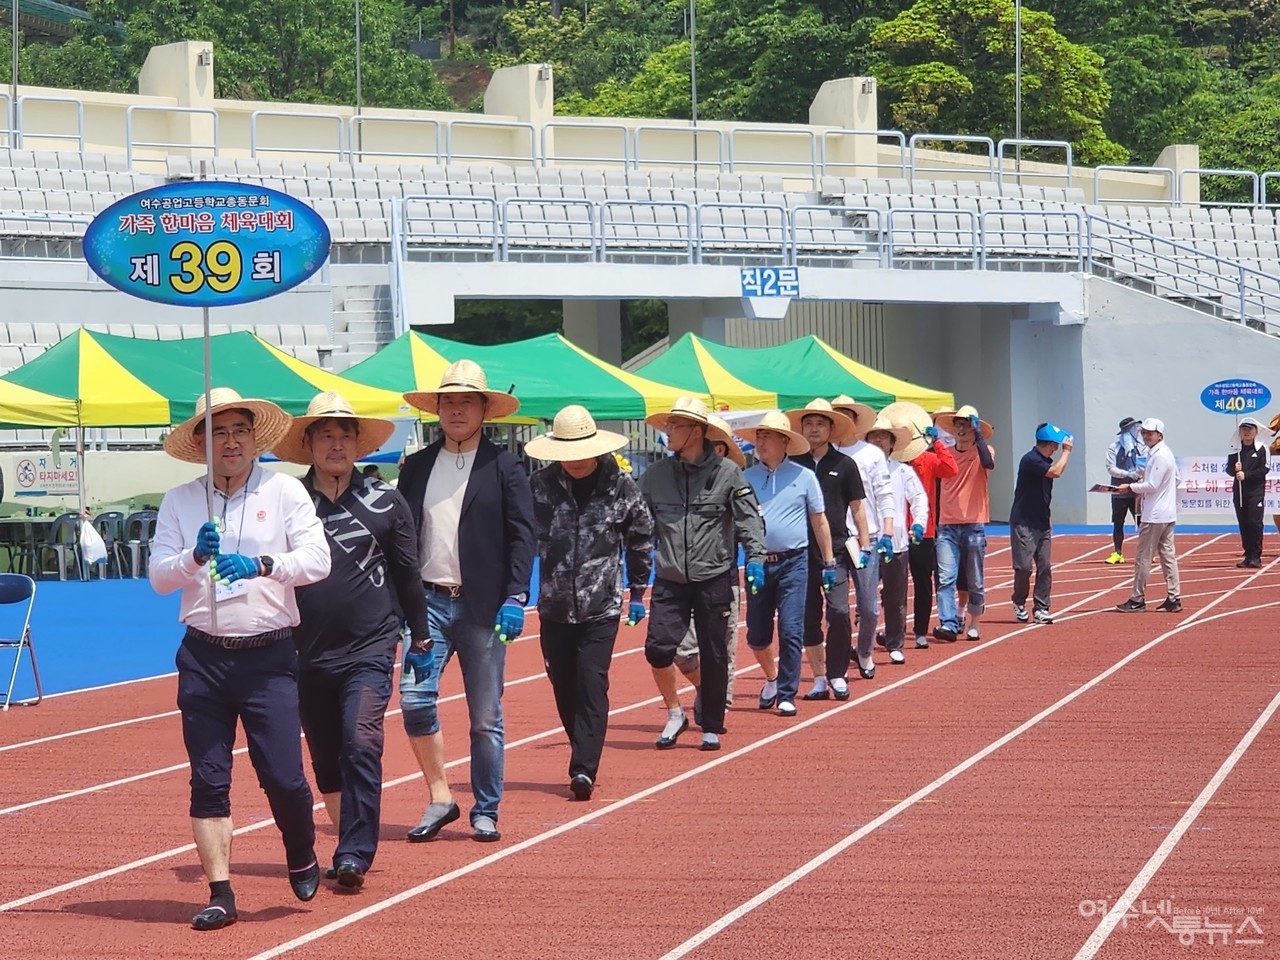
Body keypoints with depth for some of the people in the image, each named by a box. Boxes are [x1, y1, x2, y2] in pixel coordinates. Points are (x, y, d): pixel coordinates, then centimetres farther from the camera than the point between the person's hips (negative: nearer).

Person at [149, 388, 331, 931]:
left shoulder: (284, 491, 2)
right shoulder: (180, 502, 7)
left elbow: (317, 560, -7)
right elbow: (158, 575, 1)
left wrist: (262, 565, -23)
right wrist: (194, 558, -19)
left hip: (268, 656, -2)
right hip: (203, 656, 2)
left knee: (283, 777, -5)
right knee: (208, 780, 1)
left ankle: (302, 857, 24)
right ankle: (220, 894, 6)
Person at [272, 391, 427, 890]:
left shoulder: (385, 503, 4)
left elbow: (407, 574, 11)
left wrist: (420, 638, 15)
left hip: (369, 650, -2)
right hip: (308, 655, 2)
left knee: (361, 746, -15)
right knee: (325, 757, 8)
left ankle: (355, 855, -14)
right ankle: (350, 844, 21)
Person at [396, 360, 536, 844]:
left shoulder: (504, 467, 1)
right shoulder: (416, 466, 11)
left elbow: (522, 536, -2)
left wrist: (515, 599, -12)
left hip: (483, 605, -3)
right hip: (429, 602, 3)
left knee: (485, 717, 2)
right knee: (413, 698, -12)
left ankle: (485, 812, 12)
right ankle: (440, 799, 1)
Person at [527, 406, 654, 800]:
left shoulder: (620, 485, -2)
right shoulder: (541, 486, -2)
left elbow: (640, 538, 11)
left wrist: (637, 591, 15)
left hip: (602, 607, -2)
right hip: (554, 606, 2)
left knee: (592, 684, -12)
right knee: (564, 687, 9)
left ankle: (584, 769, -15)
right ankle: (585, 758, 26)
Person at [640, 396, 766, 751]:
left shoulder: (727, 472, -2)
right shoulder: (655, 475, 7)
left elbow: (748, 518, -2)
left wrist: (755, 558, -14)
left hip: (714, 579, -2)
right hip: (669, 580, 2)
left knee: (713, 657, 3)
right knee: (658, 648, -10)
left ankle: (712, 728, 18)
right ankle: (675, 715, 11)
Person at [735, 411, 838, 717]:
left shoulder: (803, 477, 3)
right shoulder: (747, 478, 7)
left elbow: (819, 521, 7)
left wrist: (829, 563, 5)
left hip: (793, 563, -2)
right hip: (758, 563, 2)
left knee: (791, 632, -7)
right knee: (756, 635, 8)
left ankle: (786, 696, 1)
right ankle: (772, 678, 33)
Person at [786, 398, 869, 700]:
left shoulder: (844, 465, 3)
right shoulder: (794, 465, 7)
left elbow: (857, 506, 8)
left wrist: (864, 543, 4)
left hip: (836, 550, -2)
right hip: (801, 550, 2)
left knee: (838, 612, -12)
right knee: (808, 617, 4)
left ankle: (837, 675, -1)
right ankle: (819, 679, 12)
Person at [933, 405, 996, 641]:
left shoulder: (983, 451, 2)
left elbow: (988, 463, -19)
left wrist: (978, 435, -18)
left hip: (974, 525, -2)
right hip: (947, 525, 2)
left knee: (974, 581, 5)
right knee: (946, 578, -12)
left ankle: (974, 626, 17)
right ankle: (948, 624, -18)